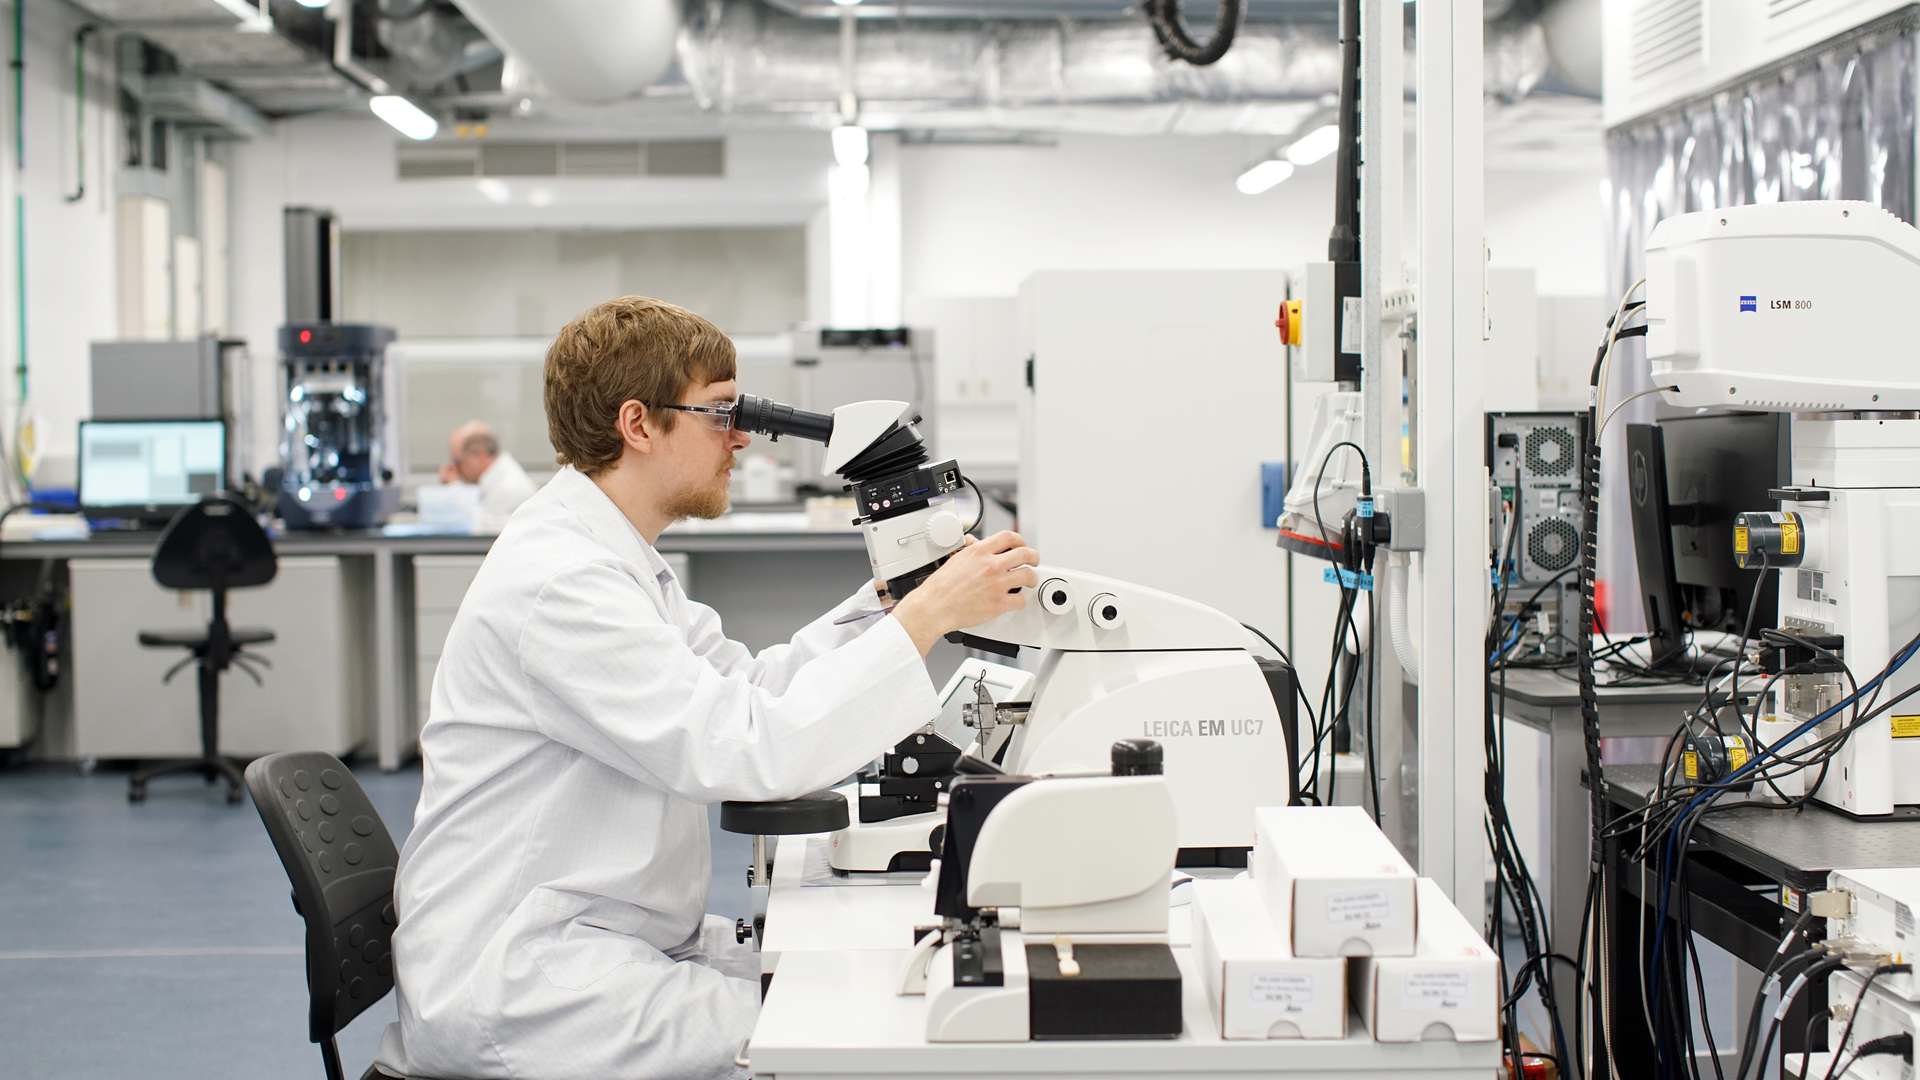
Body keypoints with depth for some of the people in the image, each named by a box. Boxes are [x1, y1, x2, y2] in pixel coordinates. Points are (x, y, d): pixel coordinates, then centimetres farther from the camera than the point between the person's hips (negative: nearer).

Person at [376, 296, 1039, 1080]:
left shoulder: (614, 559, 12)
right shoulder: (557, 580, -21)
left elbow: (749, 687, 13)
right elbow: (748, 749, -27)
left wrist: (889, 596, 3)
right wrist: (925, 619, -25)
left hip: (620, 939, 10)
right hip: (517, 982, -10)